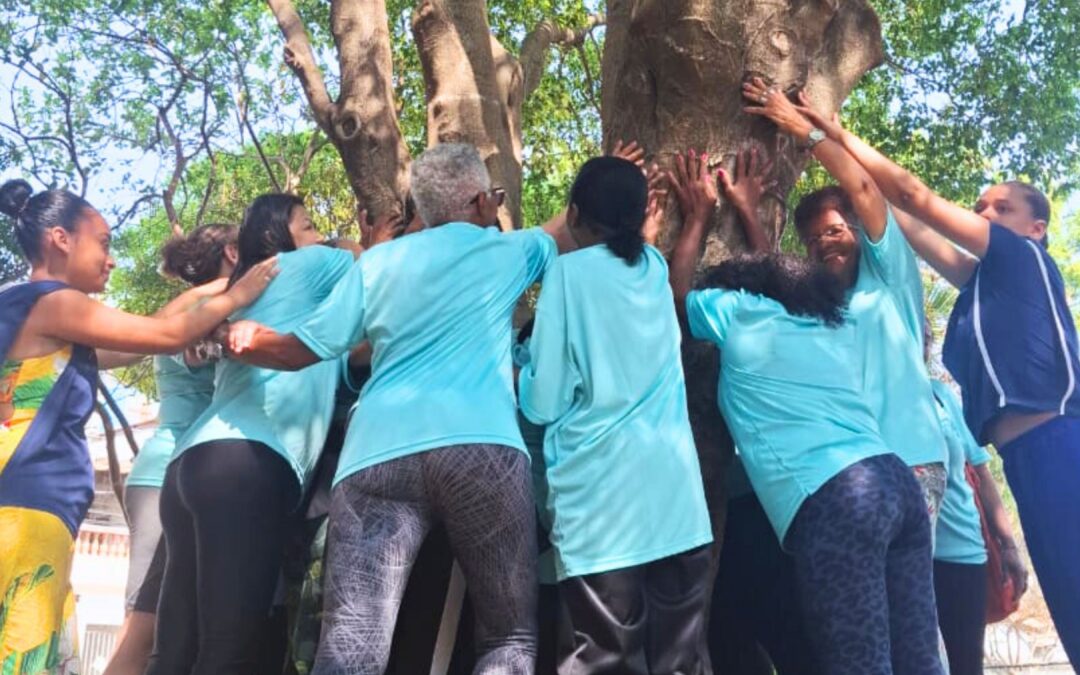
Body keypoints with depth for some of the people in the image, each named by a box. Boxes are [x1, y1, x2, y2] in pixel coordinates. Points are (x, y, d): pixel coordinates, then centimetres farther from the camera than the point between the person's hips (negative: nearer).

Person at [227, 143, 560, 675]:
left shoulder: (376, 263, 20)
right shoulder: (507, 249, 18)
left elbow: (298, 349, 17)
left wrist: (245, 338, 30)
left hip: (378, 453, 3)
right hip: (481, 446, -2)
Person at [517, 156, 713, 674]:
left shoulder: (568, 271, -3)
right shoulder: (655, 266, 12)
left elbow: (543, 403, -5)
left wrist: (525, 358, 13)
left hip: (600, 499, -5)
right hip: (676, 491, 5)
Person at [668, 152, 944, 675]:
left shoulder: (738, 312, 8)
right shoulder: (834, 322, 26)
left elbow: (674, 296, 27)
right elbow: (776, 272, 47)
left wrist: (697, 217, 36)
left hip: (832, 502, -7)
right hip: (895, 481, 8)